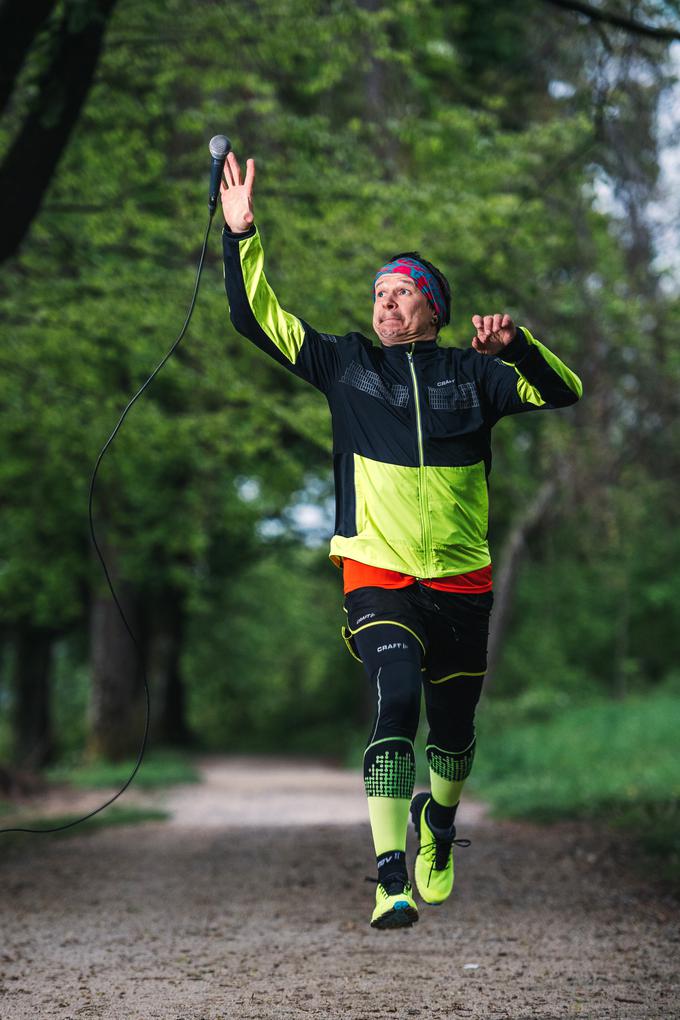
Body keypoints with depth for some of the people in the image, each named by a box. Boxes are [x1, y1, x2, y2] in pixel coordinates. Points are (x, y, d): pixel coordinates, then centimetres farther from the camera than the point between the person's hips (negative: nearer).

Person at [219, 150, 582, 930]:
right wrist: (241, 235, -7)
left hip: (460, 580, 2)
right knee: (395, 702, -22)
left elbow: (563, 392, 2)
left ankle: (438, 824, 43)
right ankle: (391, 878, -23)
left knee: (452, 722, 11)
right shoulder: (345, 364, 8)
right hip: (377, 578, -2)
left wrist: (515, 345, -16)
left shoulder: (471, 374, 7)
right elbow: (258, 318, 4)